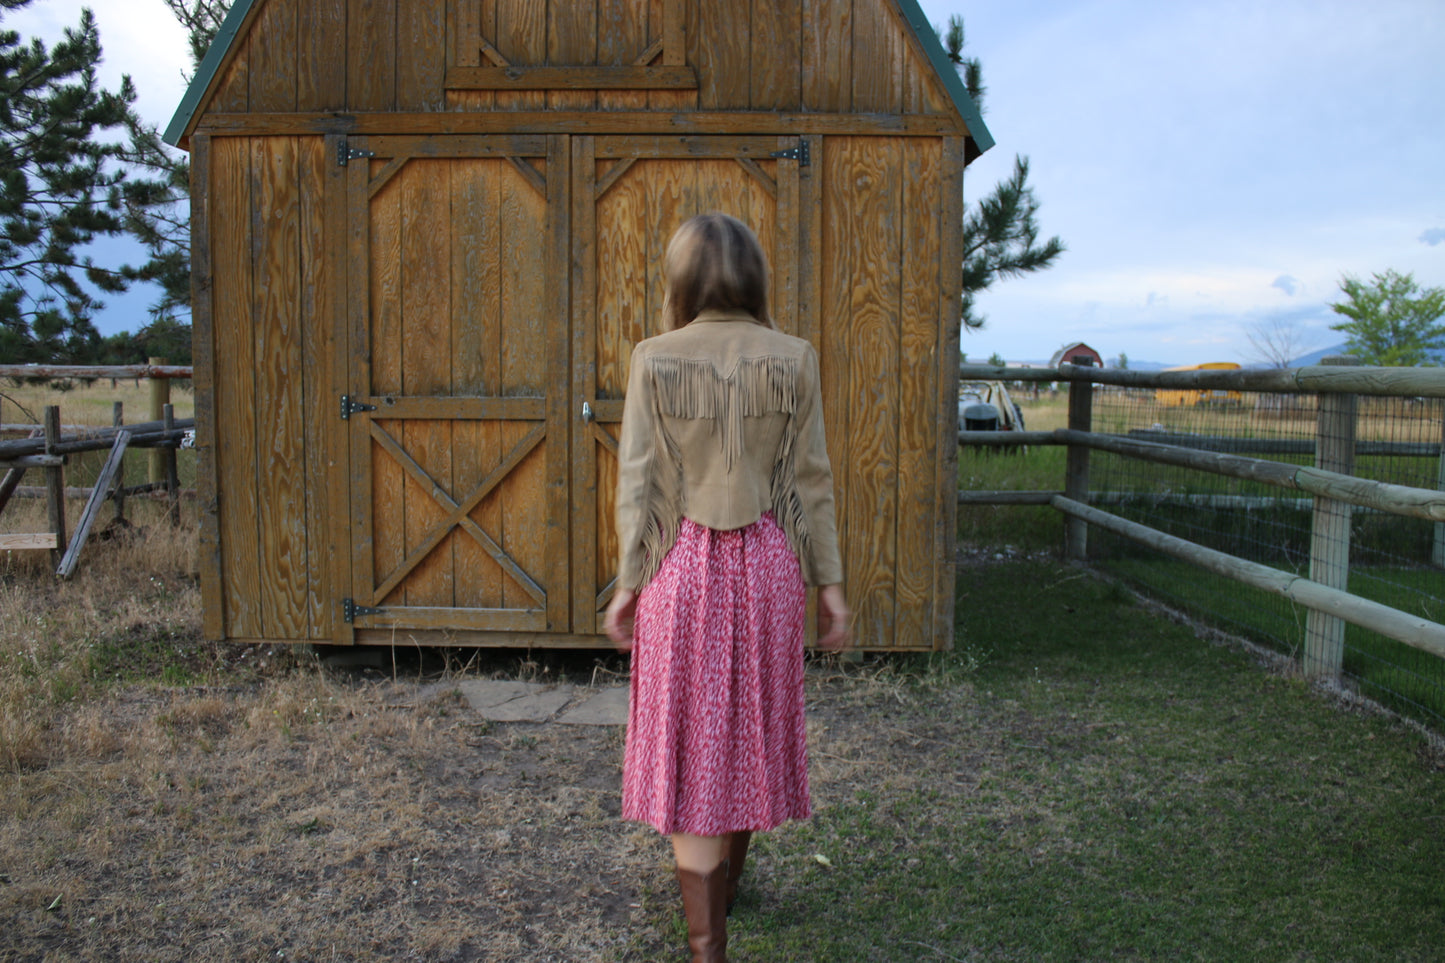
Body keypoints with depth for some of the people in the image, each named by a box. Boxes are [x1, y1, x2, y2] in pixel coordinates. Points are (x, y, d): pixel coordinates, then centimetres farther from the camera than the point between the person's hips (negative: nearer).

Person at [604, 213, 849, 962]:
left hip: (682, 564, -2)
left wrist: (626, 584, 1)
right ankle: (725, 882, 41)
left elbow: (638, 481, -6)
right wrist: (829, 581, 5)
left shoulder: (654, 360, -5)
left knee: (691, 738, 6)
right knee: (752, 726, 19)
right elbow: (811, 480, -1)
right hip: (768, 564, 2)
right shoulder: (794, 359, -2)